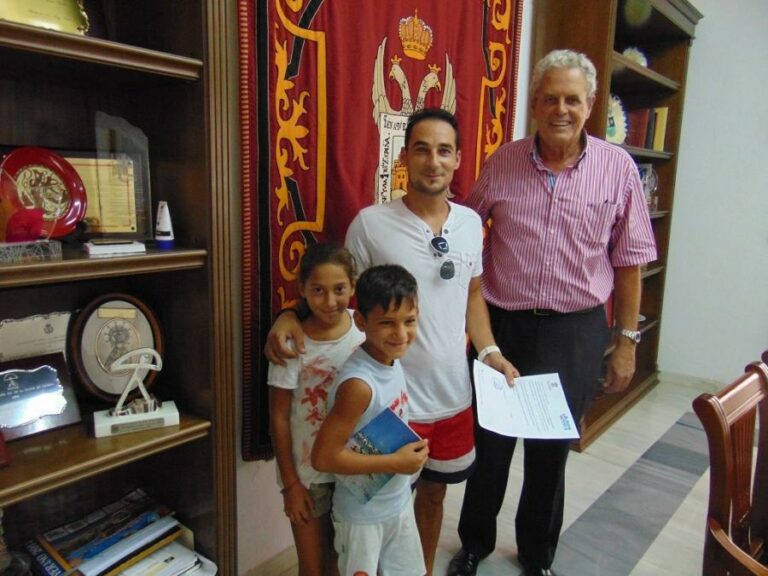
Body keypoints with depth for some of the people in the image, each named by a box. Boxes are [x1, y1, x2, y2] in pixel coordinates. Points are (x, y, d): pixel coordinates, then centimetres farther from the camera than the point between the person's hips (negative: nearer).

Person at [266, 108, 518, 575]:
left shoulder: (471, 222, 1)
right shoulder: (370, 223, -14)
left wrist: (490, 352, 2)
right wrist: (290, 315, -24)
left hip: (454, 393, 5)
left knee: (434, 491, 24)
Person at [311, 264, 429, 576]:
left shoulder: (392, 361, -8)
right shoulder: (359, 384, -31)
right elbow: (323, 457, -28)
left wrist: (410, 452, -6)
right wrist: (396, 462, -24)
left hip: (399, 502, 7)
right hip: (364, 514, -7)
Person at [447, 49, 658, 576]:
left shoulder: (618, 167, -3)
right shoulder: (503, 162, -2)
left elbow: (628, 261, 2)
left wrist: (626, 340, 2)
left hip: (575, 333, 0)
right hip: (501, 325, 1)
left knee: (551, 452, 16)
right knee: (489, 444, 14)